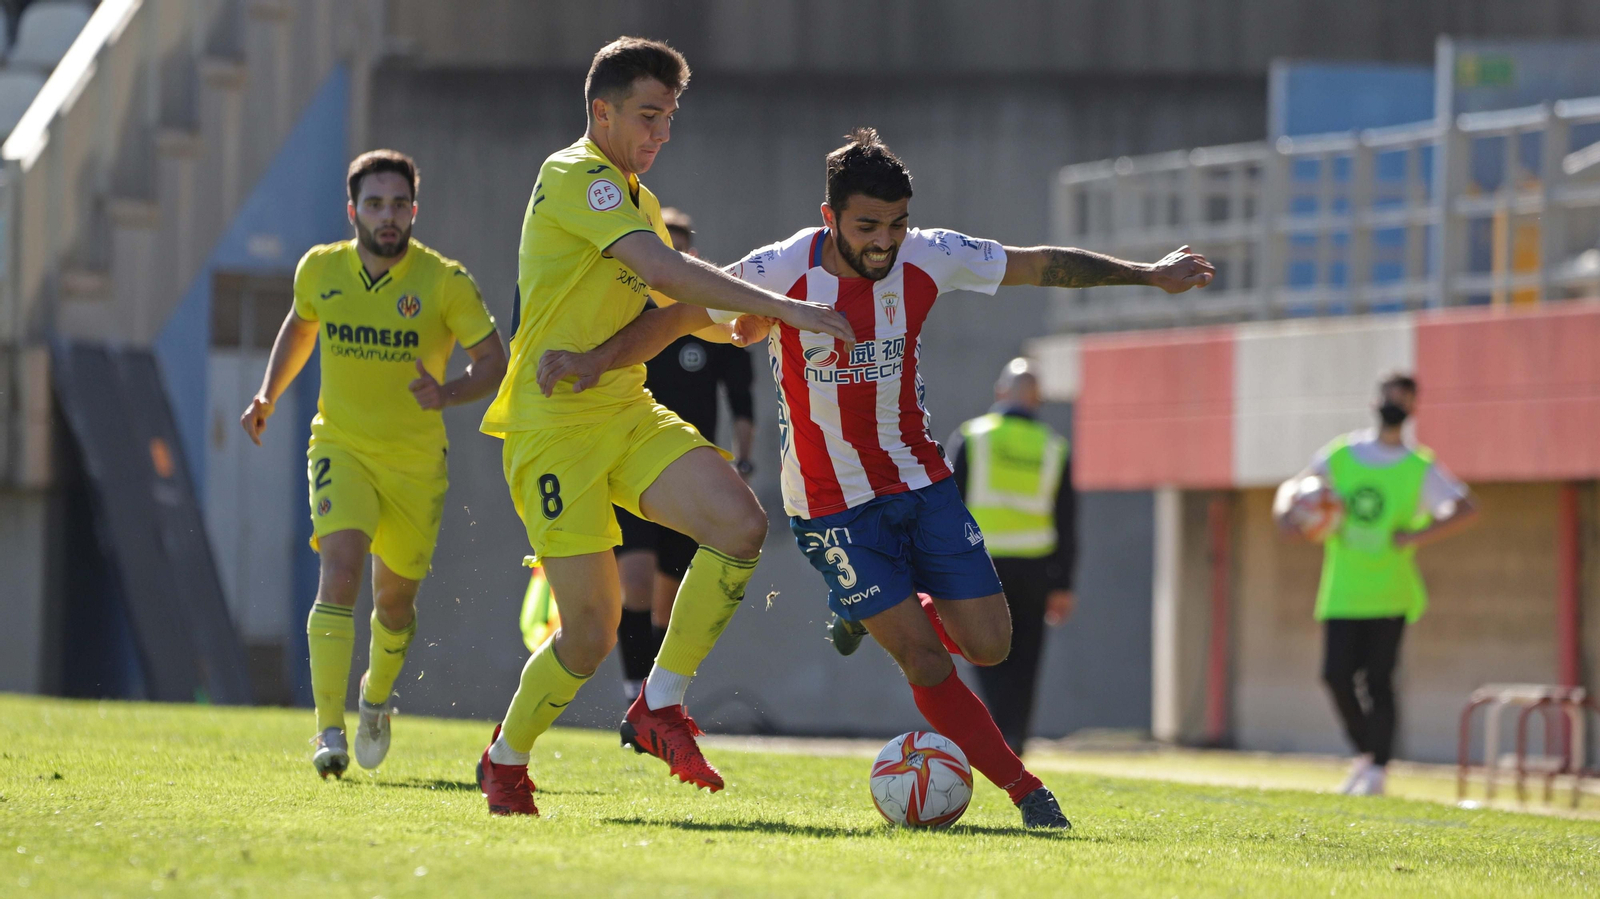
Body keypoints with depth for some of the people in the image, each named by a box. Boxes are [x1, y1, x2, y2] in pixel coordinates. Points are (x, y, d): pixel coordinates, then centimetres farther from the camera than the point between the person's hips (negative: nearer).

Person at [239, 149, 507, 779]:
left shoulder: (445, 282, -12)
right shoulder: (320, 270, -3)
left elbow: (493, 361, -12)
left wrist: (449, 393, -31)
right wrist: (268, 396, 8)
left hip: (416, 462, 0)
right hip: (341, 448, 0)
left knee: (395, 599, 12)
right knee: (340, 567, -23)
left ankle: (376, 698, 45)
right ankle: (329, 731, -27)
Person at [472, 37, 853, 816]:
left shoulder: (634, 197, 18)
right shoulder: (577, 177, -12)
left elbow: (670, 303, 31)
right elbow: (663, 271, -25)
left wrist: (731, 321, 9)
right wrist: (780, 308, -27)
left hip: (628, 415, 8)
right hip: (556, 424, -8)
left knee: (740, 525, -18)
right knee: (592, 633, -9)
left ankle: (659, 707, -5)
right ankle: (506, 758, 19)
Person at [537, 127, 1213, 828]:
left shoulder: (928, 258, -10)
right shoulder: (783, 271, -19)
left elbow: (1043, 266, 2)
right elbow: (677, 317, -13)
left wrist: (1147, 274, 7)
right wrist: (596, 360, -27)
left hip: (921, 482, 4)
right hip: (832, 502, -4)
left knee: (989, 644, -3)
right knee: (926, 661, -11)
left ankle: (901, 613, 29)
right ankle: (1023, 788, 4)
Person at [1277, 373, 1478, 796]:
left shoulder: (1420, 468, 0)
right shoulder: (1341, 455, 9)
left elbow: (1466, 508, -7)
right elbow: (1295, 487, 14)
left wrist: (1420, 536, -19)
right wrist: (1285, 513, -8)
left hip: (1390, 596, -3)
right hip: (1342, 593, 3)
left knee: (1378, 679, -9)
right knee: (1336, 675, -4)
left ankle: (1378, 769, -1)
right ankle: (1364, 754, 17)